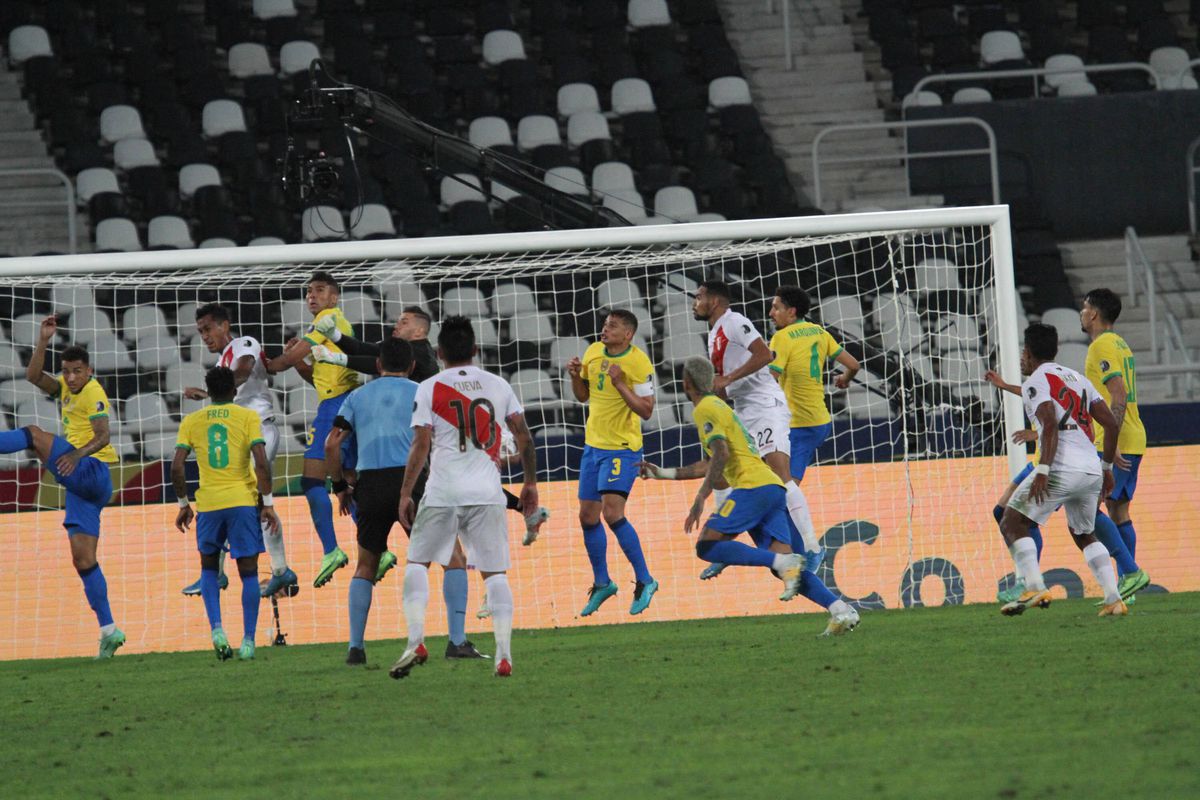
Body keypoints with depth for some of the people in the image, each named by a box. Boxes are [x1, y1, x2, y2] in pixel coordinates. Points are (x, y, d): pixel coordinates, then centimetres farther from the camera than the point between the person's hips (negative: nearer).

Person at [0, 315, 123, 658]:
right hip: (82, 485, 9)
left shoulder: (93, 394, -9)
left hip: (91, 471, -9)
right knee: (83, 559, 5)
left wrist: (77, 454, -39)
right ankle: (108, 631, 3)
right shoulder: (67, 389, 16)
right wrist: (43, 341, -5)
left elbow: (102, 436, -22)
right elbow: (34, 376, 5)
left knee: (35, 434, -15)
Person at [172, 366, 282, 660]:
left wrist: (183, 504, 11)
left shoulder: (192, 421, 7)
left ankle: (217, 628, -1)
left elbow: (177, 466, -1)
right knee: (248, 572, 6)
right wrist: (267, 503, -4)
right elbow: (261, 462, -9)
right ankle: (248, 642, -1)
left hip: (208, 504, 1)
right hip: (243, 502, -1)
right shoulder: (248, 417, 1)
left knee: (209, 567, 19)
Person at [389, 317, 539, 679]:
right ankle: (504, 655, -5)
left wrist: (406, 493, 0)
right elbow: (525, 439, 9)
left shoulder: (429, 388, 0)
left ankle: (416, 642, -4)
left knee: (417, 563, 12)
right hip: (487, 494, 2)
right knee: (494, 572, 5)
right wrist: (530, 483, 19)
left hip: (443, 494, -2)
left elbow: (420, 446, -5)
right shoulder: (499, 386, 9)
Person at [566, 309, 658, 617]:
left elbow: (646, 410, -18)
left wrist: (619, 384, -26)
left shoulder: (639, 364, -16)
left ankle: (644, 580, -8)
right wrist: (575, 375, -3)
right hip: (593, 444, 7)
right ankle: (602, 583, 25)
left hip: (623, 448, -7)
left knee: (612, 511, -19)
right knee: (588, 517, 9)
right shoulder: (593, 352, 4)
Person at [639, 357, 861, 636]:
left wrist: (700, 500, -17)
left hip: (753, 486, -9)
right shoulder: (719, 406, 29)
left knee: (707, 546, -11)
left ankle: (784, 563, -24)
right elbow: (711, 465, 37)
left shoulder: (705, 409, 0)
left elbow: (721, 456, -15)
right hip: (773, 487, 9)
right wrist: (661, 473, 40)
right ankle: (842, 611, -20)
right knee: (781, 561, -2)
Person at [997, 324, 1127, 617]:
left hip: (1062, 468, -7)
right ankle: (1114, 600, 11)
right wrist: (1107, 468, 25)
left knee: (1012, 524, 2)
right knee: (1084, 535, 25)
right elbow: (1110, 423, 18)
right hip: (1092, 469, 7)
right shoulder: (1078, 378, 23)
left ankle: (1035, 588, -15)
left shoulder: (1035, 382, 0)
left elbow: (1050, 424, -16)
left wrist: (1043, 470, -21)